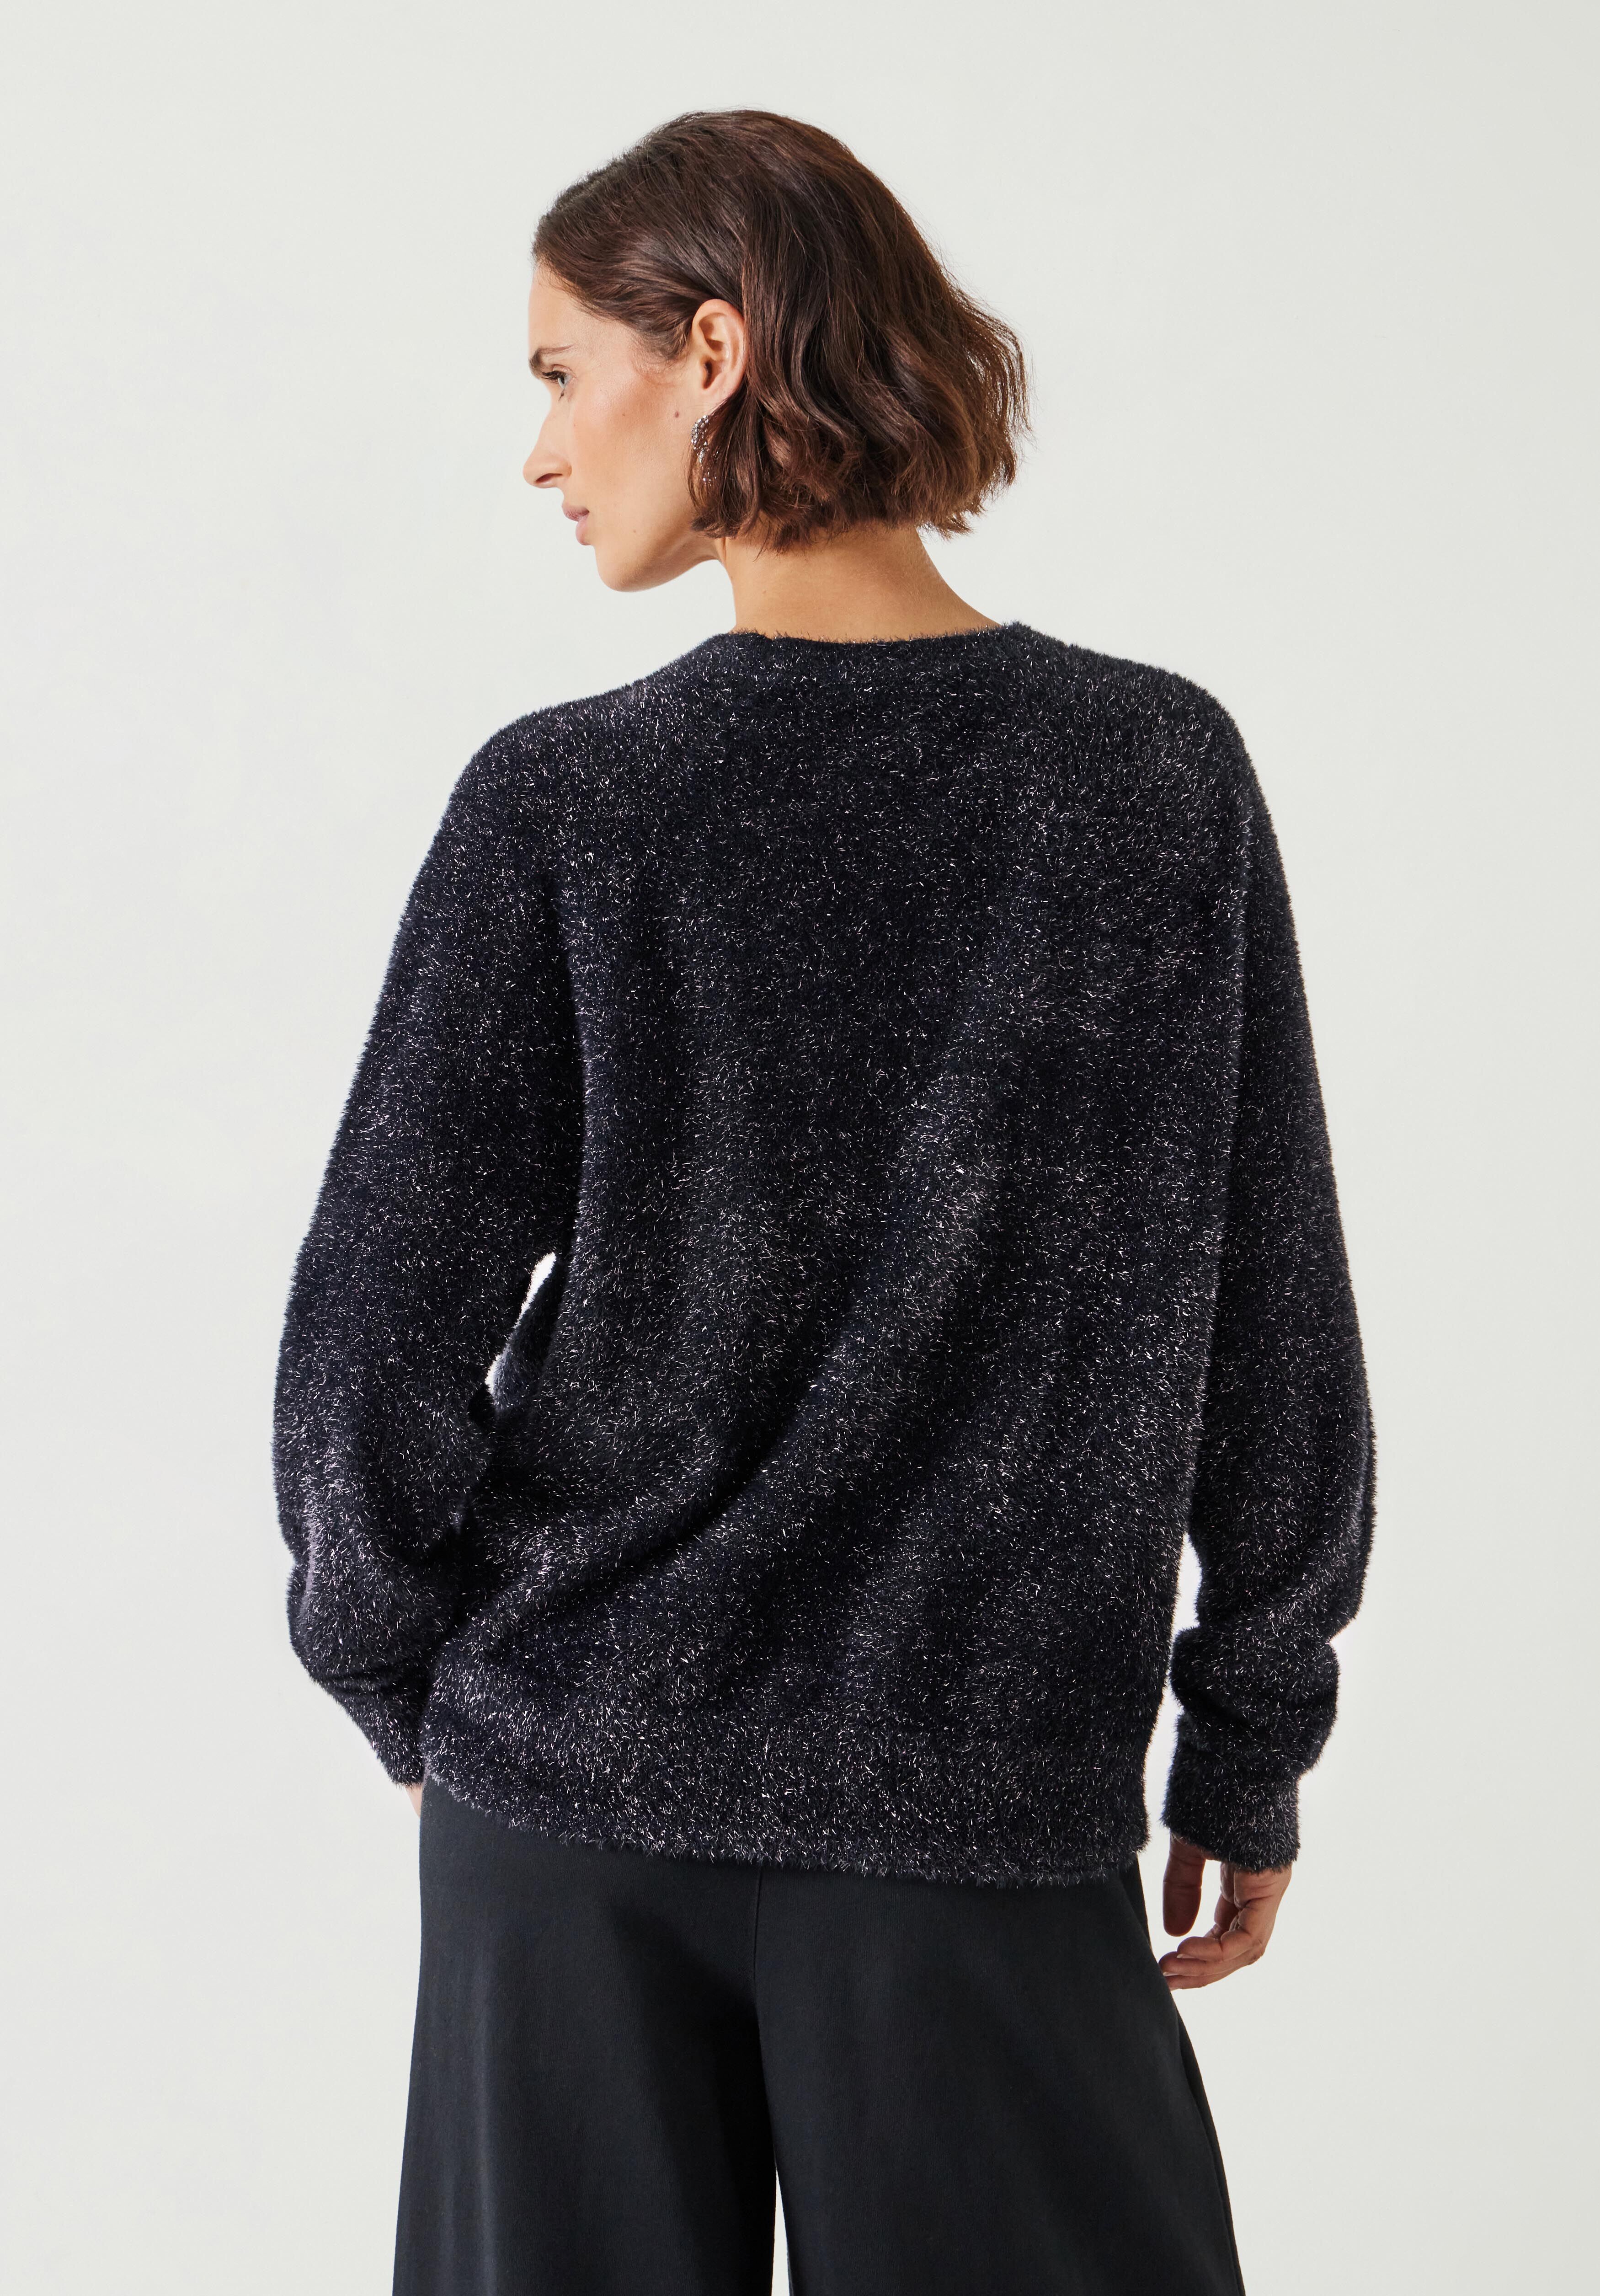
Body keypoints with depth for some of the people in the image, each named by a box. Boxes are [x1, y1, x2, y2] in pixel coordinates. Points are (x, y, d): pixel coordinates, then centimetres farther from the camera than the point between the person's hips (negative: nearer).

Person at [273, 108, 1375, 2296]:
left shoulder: (565, 803, -11)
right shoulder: (1168, 774, -5)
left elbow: (373, 1341, -8)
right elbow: (1277, 1343, -1)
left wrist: (399, 1675, 10)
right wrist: (1254, 1746, 10)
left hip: (573, 1784, 0)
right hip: (991, 1789, 1)